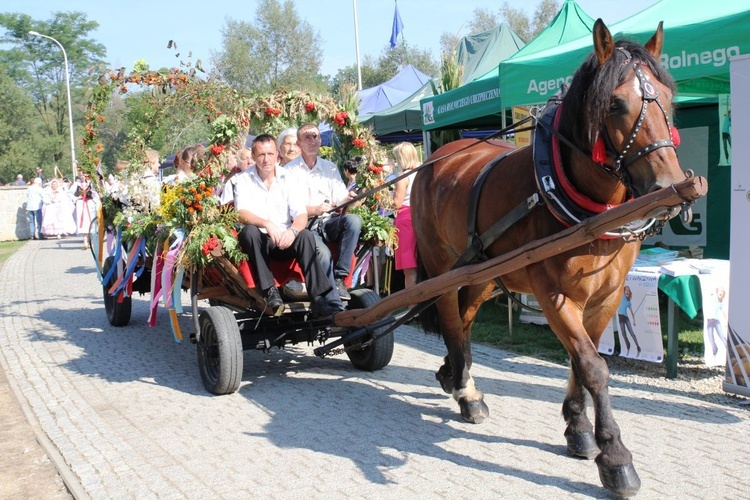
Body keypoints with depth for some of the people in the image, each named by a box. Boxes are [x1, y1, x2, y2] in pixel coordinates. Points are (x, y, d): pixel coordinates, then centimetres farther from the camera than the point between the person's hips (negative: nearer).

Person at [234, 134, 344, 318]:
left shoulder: (287, 177, 5)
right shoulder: (243, 180, 0)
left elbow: (301, 214, -4)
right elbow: (242, 214, -16)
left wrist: (293, 230, -28)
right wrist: (267, 224, -36)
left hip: (285, 239, 1)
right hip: (259, 241, -1)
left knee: (306, 235, -28)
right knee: (249, 231, -32)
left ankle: (320, 297, -34)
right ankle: (269, 291, -30)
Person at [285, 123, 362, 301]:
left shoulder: (330, 168, 16)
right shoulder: (289, 170, 3)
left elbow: (340, 201, 8)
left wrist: (348, 199, -16)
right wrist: (315, 210, -20)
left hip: (328, 222, 4)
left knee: (354, 220, -28)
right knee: (323, 253, -34)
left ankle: (339, 277, -23)